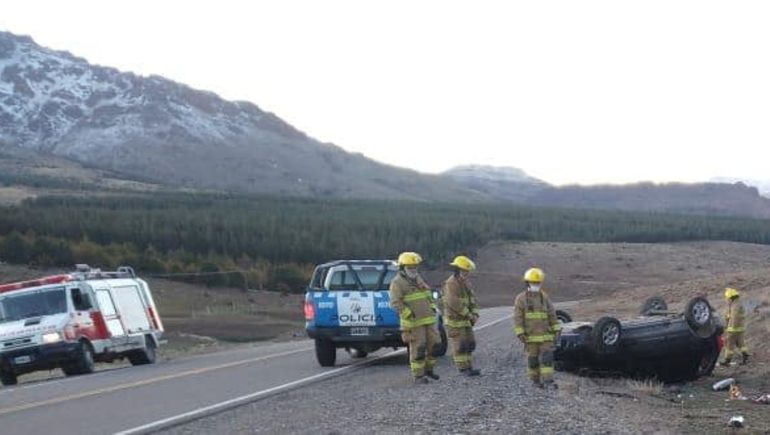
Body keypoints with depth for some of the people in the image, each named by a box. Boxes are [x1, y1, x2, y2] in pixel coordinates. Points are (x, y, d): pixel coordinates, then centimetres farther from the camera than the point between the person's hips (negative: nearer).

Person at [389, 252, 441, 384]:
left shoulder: (418, 279, 17)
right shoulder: (397, 283, -7)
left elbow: (429, 295, 27)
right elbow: (395, 303, -16)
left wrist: (432, 307, 13)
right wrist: (409, 314, -22)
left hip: (428, 320, 7)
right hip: (413, 322, -7)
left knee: (434, 344, 7)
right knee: (417, 349, -6)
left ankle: (428, 369, 25)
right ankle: (418, 375, 2)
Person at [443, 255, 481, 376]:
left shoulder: (466, 283, 10)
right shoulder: (450, 284, -17)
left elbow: (473, 299, 10)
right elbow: (454, 303, -26)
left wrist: (475, 314, -6)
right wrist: (469, 314, -20)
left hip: (465, 320, 8)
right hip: (454, 321, -8)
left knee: (469, 343, 7)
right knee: (459, 345, -5)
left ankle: (469, 368, 11)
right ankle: (463, 369, -2)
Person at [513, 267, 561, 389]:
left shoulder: (545, 297, 6)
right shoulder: (521, 299, -5)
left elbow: (552, 315, 9)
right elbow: (517, 318, -7)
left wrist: (556, 330, 4)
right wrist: (520, 333, -14)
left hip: (545, 335, 3)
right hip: (531, 335, -2)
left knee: (547, 357, -7)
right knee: (533, 359, 4)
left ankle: (548, 381, -9)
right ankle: (535, 379, 19)